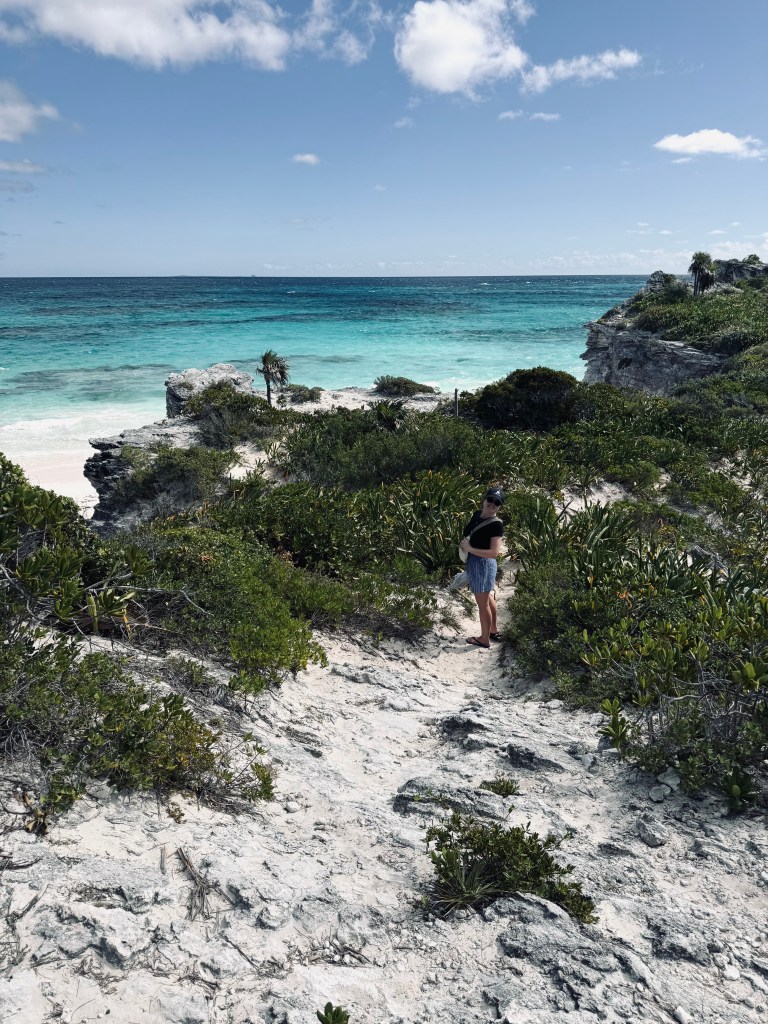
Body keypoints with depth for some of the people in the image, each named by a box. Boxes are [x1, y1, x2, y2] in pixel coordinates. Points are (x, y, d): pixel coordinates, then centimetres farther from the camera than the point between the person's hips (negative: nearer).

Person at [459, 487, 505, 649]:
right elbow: (468, 534, 21)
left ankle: (484, 639, 21)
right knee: (487, 596, 25)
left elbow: (494, 552, -29)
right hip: (474, 562, 10)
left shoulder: (496, 524, -22)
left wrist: (470, 549, -26)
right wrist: (464, 543, 3)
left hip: (483, 564, -10)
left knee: (482, 602, 5)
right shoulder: (477, 515, 2)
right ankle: (494, 630, 44)